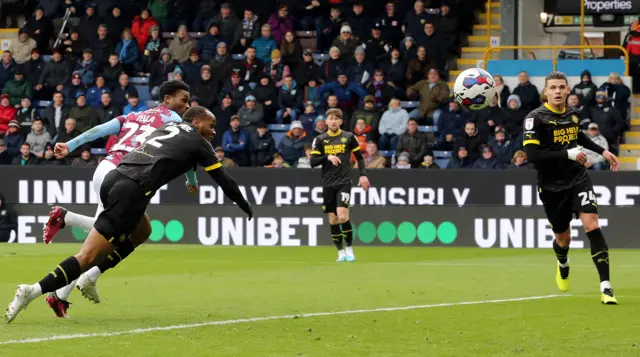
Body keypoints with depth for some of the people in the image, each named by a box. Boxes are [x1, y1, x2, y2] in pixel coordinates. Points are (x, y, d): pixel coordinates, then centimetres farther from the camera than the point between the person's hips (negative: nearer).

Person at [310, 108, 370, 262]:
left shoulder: (349, 137, 2)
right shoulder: (320, 140, 4)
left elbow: (359, 157, 12)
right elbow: (313, 162, -3)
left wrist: (363, 175, 2)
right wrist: (328, 157, -19)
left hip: (344, 182, -2)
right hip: (328, 184, 2)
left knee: (343, 216, -17)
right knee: (333, 220, 4)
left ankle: (349, 249, -4)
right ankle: (340, 252, 16)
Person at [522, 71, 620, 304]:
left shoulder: (572, 114, 5)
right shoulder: (536, 118, -14)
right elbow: (532, 154, -24)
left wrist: (602, 151, 25)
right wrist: (568, 155, -26)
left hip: (578, 179, 3)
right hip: (552, 187, -3)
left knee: (592, 226, -18)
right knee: (563, 238, 11)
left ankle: (605, 287, -20)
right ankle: (563, 266, 51)